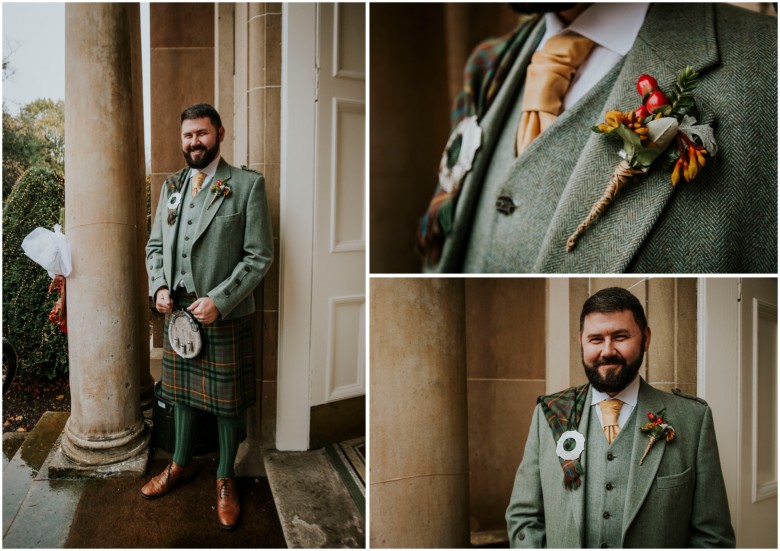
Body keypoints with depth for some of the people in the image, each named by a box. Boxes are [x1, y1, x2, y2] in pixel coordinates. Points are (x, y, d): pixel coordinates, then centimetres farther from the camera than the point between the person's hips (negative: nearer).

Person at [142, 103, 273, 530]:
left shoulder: (248, 184, -8)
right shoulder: (171, 186, 10)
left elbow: (259, 255, -12)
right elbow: (155, 246, 16)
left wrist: (218, 301, -19)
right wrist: (158, 287, -2)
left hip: (224, 317, -5)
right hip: (177, 313, 5)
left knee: (226, 402, 8)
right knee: (181, 393, 20)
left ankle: (224, 479, 29)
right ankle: (181, 465, 42)